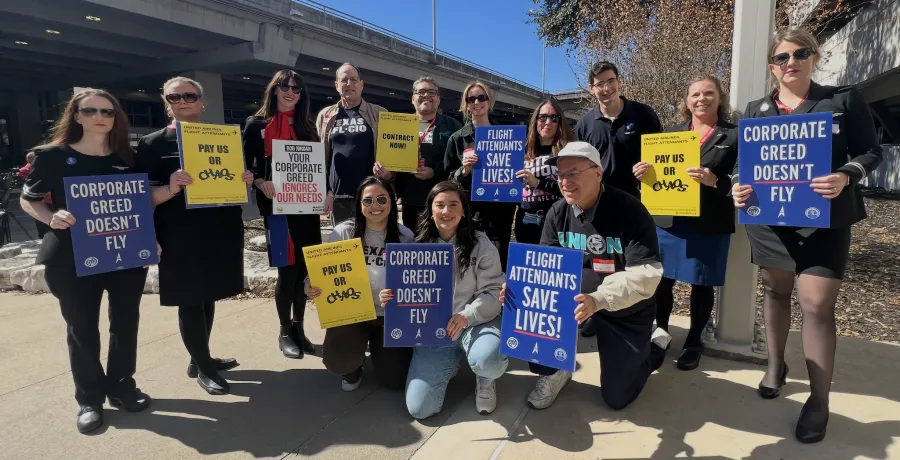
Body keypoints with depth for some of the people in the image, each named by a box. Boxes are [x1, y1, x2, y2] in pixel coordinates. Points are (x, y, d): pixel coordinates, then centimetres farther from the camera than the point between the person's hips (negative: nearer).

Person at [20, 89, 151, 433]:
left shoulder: (128, 158, 6)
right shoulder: (52, 155, -2)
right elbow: (28, 199, 4)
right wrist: (52, 218, -17)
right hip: (72, 258, -2)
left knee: (126, 322, 10)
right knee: (81, 327, 7)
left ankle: (122, 386, 28)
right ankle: (89, 399, 21)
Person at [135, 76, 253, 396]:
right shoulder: (152, 144, -3)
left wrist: (246, 180, -5)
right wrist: (171, 189, -26)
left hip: (220, 232, 5)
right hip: (180, 237, -4)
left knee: (207, 297, 14)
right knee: (190, 300, 1)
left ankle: (201, 359, 30)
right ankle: (203, 367, 16)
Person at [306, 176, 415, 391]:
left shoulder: (405, 236, -5)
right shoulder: (343, 233, -9)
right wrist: (312, 288, -26)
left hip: (391, 316, 1)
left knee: (395, 380, -3)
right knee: (336, 360, -26)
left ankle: (377, 345, 34)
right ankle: (353, 367, 17)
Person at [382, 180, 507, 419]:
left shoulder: (481, 244, -5)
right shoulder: (419, 246, 4)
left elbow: (492, 293, -10)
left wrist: (466, 316, -28)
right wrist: (393, 299, -14)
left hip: (476, 323, -2)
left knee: (487, 360, -39)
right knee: (419, 408, -10)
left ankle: (485, 381, 4)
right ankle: (447, 367, 24)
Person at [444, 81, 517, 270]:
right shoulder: (457, 138, 7)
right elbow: (447, 179, 7)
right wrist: (464, 170, -13)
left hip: (499, 213, 1)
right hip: (468, 214, 0)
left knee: (498, 268, 0)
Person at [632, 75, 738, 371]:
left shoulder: (734, 135, 2)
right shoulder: (672, 133, 13)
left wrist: (714, 180, -24)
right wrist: (641, 171, -9)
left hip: (709, 223, -3)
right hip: (668, 219, 3)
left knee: (701, 285, 6)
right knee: (661, 280, 7)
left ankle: (694, 342, 23)